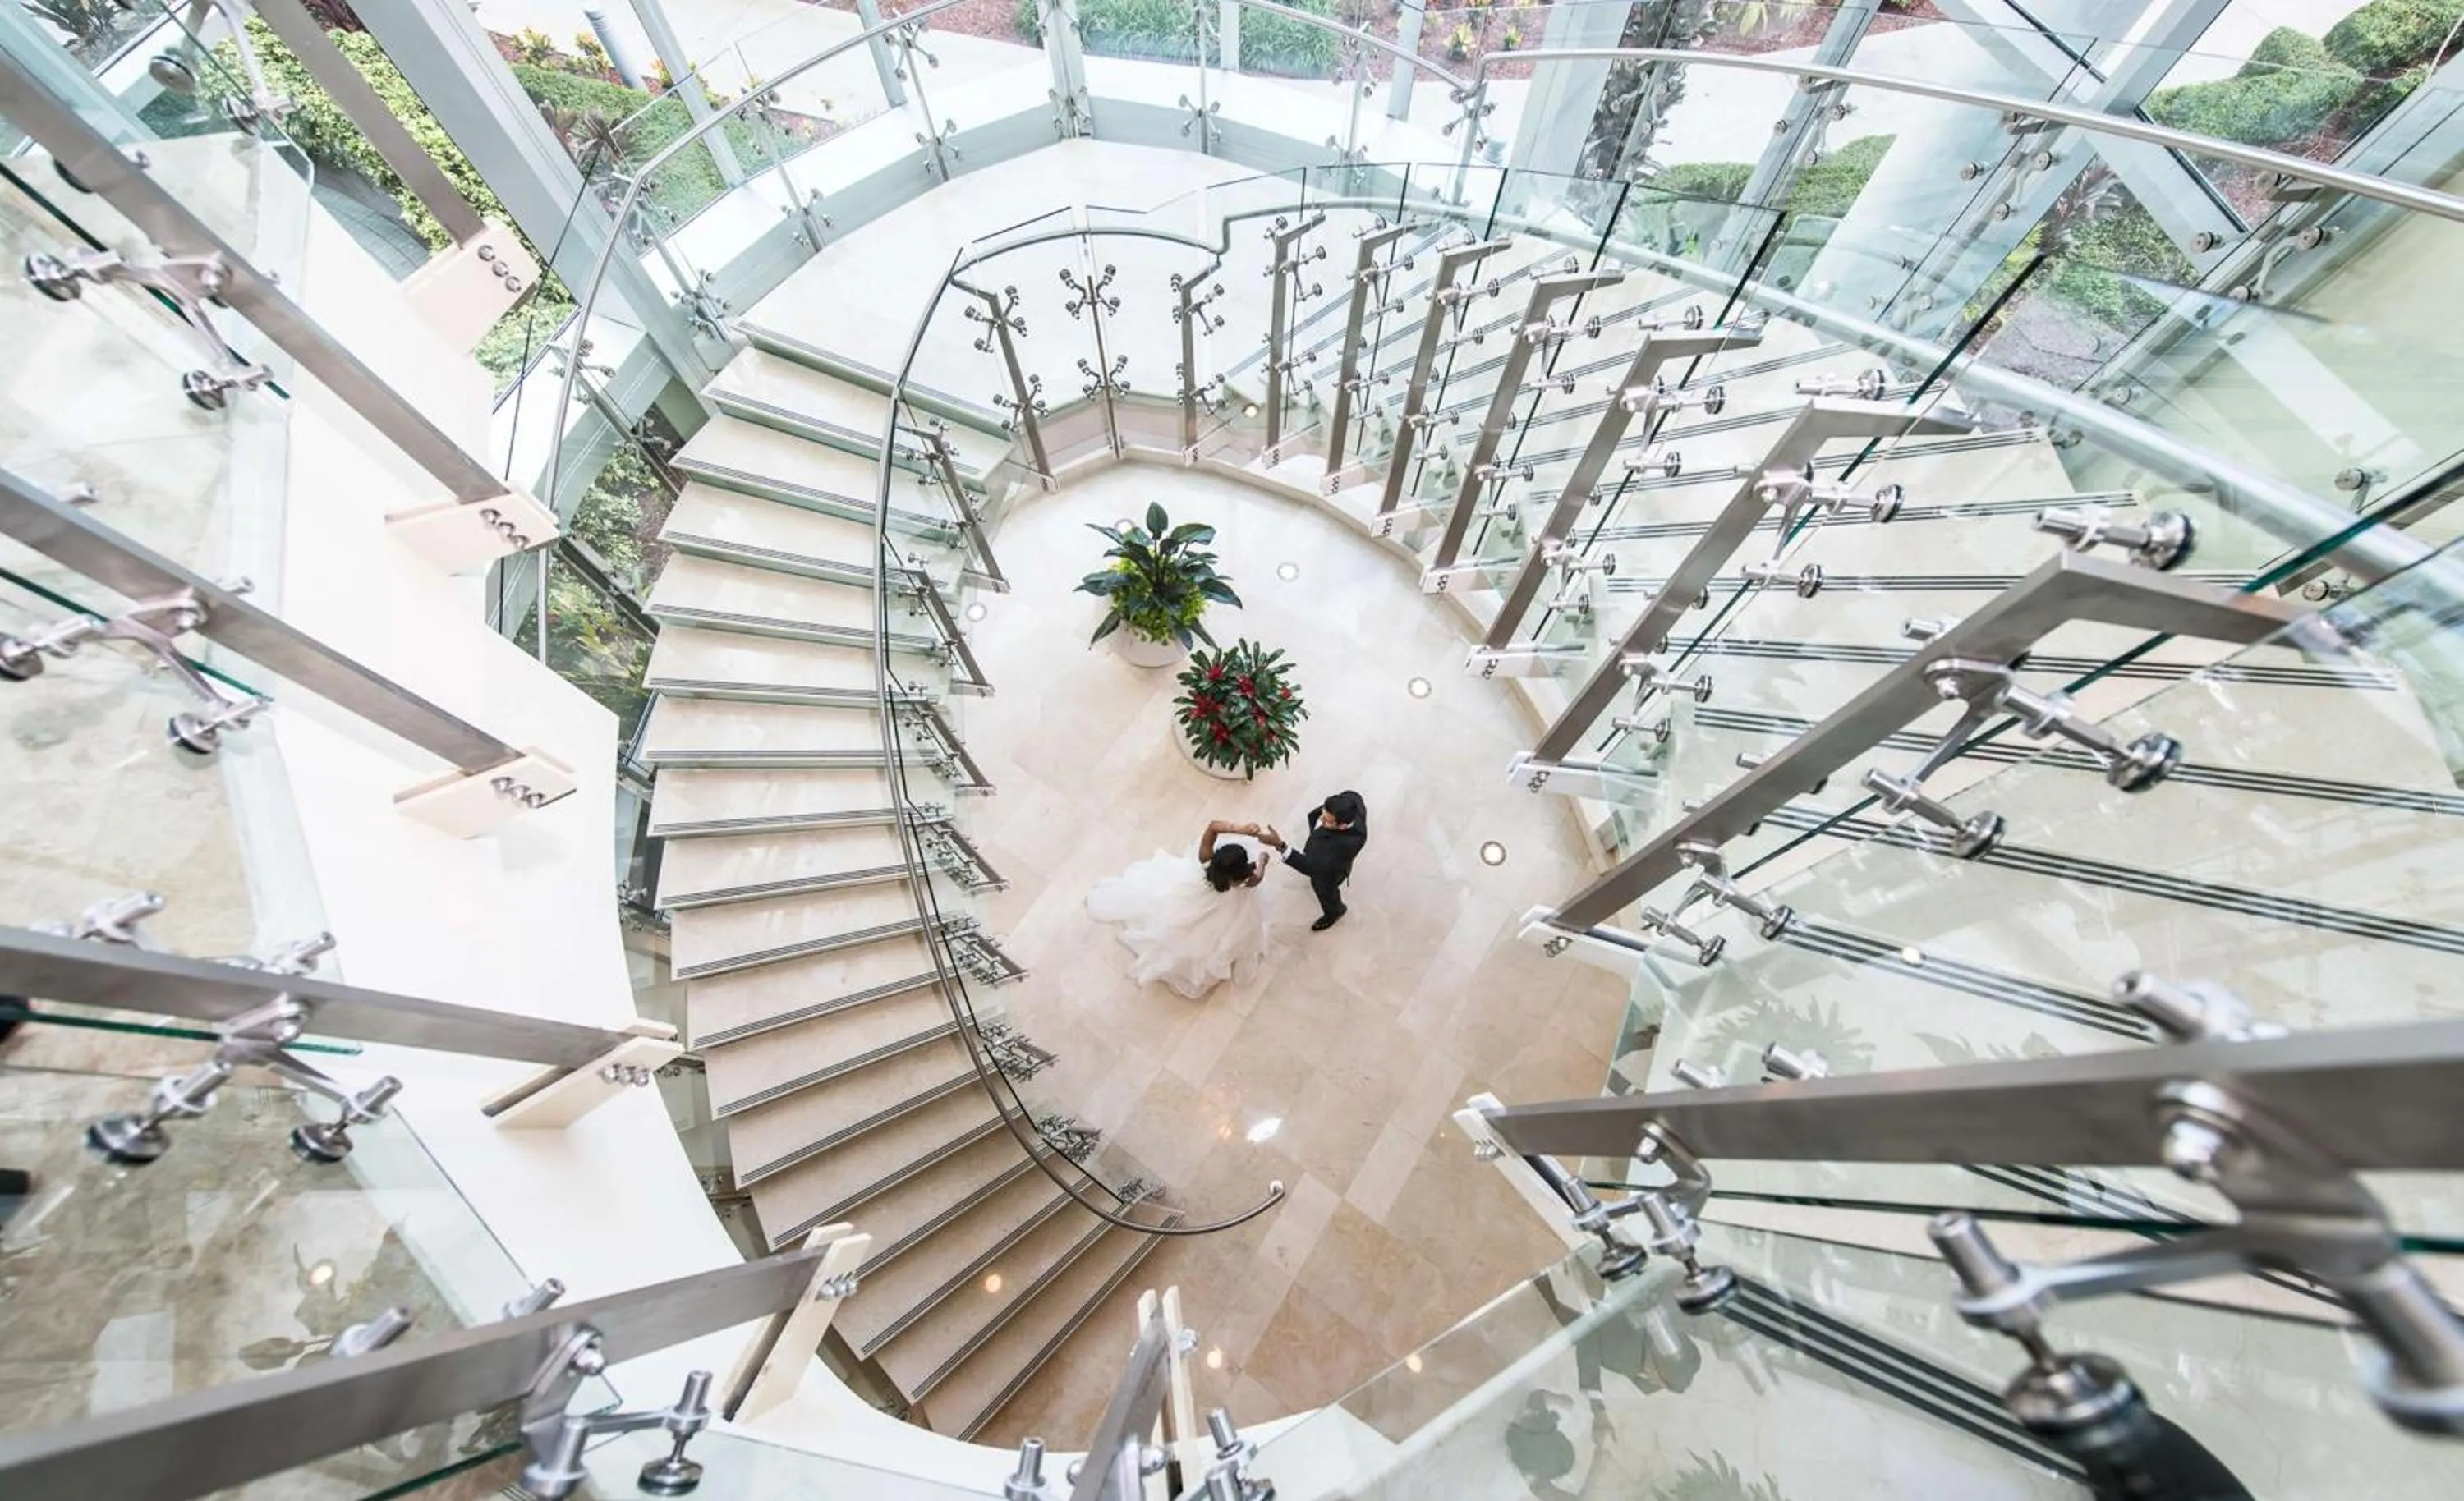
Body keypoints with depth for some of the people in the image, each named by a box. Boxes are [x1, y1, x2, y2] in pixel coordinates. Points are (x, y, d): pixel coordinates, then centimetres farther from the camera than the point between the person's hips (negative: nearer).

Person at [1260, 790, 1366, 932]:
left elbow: (1312, 867, -47)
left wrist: (1280, 845, -55)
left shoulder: (1346, 843, -50)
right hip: (1322, 846, 6)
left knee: (1324, 888, 27)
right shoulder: (1351, 799, -34)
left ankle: (1333, 913, 61)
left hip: (1328, 868, -6)